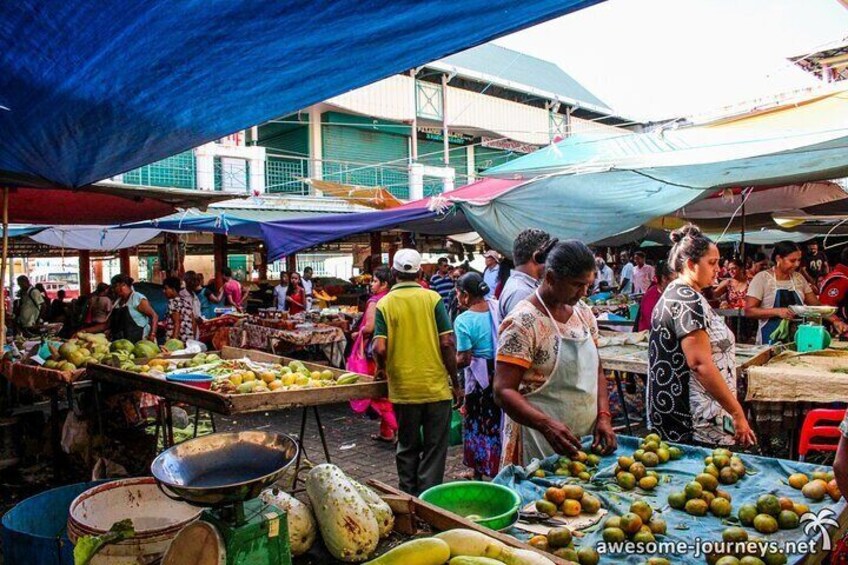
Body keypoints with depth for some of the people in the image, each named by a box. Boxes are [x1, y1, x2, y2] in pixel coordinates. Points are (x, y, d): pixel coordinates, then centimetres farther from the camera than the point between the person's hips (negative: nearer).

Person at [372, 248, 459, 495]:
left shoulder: (384, 304, -3)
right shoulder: (432, 298, -6)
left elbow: (380, 348, -14)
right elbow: (447, 343, -10)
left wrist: (382, 369, 8)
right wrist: (455, 383, 0)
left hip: (403, 389, 2)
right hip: (436, 387, -1)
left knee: (407, 447, 17)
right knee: (434, 451, 9)